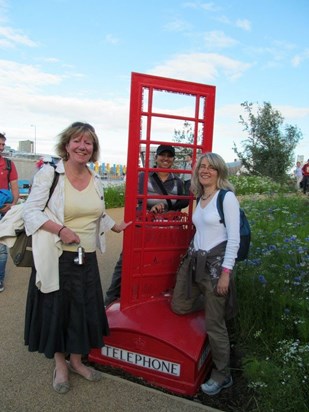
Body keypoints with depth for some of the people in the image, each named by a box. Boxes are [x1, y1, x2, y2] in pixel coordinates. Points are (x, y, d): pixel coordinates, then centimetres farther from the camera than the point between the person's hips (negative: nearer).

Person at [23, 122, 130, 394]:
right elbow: (31, 211, -11)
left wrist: (116, 227, 24)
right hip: (56, 257, -4)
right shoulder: (49, 173, -10)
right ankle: (60, 365, 32)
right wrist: (60, 230, -23)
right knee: (57, 310, 9)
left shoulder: (96, 180, 7)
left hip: (87, 259, 5)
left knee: (85, 310, 13)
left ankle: (77, 361, 36)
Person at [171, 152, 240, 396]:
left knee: (214, 324, 2)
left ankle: (222, 376, 23)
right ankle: (214, 301, 39)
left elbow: (234, 238, -14)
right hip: (194, 260, 8)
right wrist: (193, 255, 16)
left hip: (215, 263, -8)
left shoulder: (227, 197, -10)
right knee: (179, 306, 15)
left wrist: (226, 272, -17)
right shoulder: (200, 197, 11)